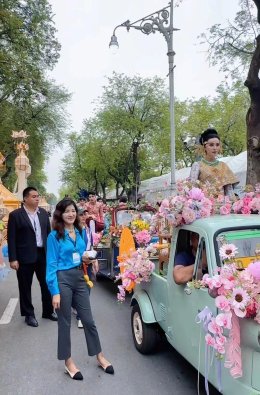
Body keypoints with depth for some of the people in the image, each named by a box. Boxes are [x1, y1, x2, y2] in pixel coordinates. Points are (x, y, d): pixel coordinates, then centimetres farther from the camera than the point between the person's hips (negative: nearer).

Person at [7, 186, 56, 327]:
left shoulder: (44, 213, 6)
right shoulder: (15, 215, -8)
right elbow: (11, 238, -9)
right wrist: (13, 259, -13)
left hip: (43, 254, 4)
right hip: (25, 256, -4)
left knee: (47, 284, 12)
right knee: (25, 287, 9)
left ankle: (48, 311, 30)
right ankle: (29, 314, 26)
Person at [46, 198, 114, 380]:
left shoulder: (81, 232, 7)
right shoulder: (54, 236, -9)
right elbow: (51, 265, -12)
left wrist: (86, 259, -4)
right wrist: (55, 292, -16)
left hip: (79, 278, 5)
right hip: (63, 280, -5)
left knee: (89, 320, 12)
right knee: (65, 322, 9)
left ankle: (100, 357, 28)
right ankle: (68, 362, 26)